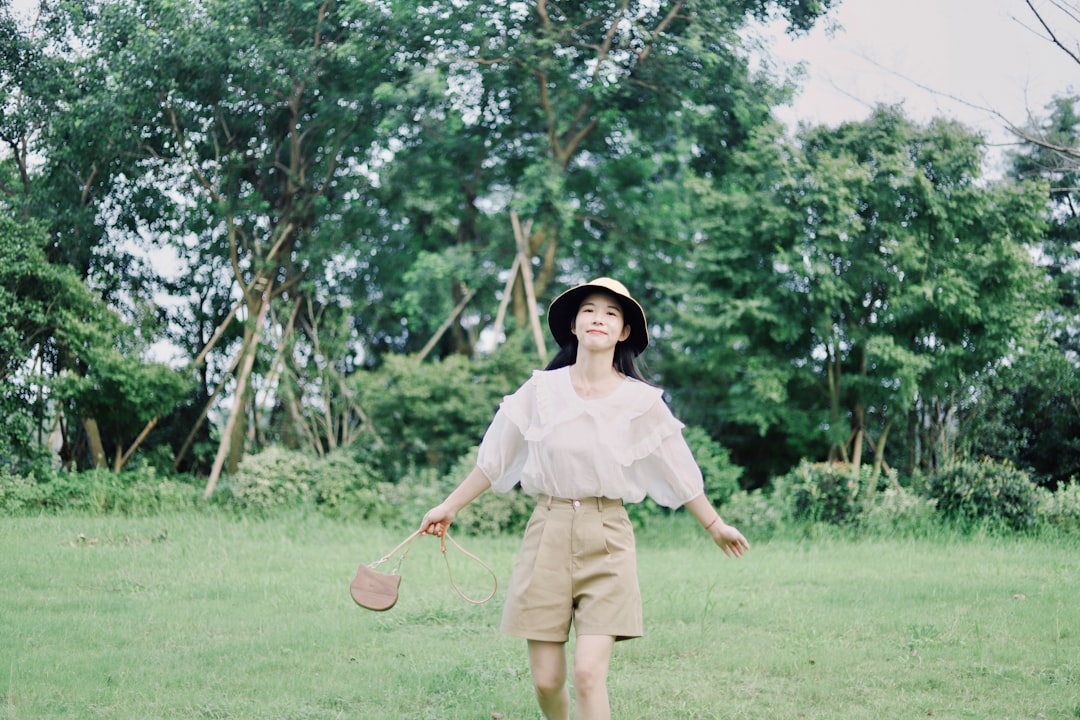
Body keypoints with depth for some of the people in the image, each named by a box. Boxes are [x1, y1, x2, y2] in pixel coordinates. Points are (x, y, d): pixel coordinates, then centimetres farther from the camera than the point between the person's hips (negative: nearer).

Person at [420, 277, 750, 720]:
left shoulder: (641, 401, 1)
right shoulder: (541, 390, 3)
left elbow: (678, 470, 13)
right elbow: (493, 460, 13)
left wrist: (715, 526, 19)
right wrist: (449, 507, 16)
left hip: (607, 538, -1)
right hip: (549, 532, 1)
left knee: (588, 674, -14)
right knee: (546, 680, 0)